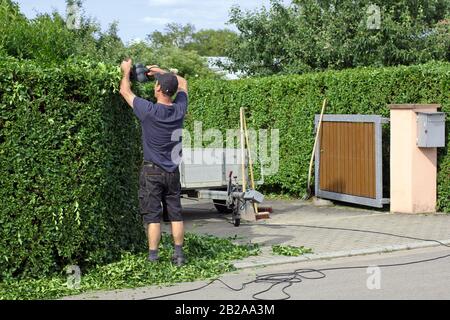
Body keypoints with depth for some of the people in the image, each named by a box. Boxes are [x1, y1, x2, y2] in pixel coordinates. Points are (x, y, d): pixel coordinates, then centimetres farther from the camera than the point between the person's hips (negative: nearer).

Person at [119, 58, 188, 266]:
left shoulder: (149, 111, -16)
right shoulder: (180, 109, -3)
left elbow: (125, 91, -1)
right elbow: (182, 83, 17)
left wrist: (127, 71, 15)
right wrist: (160, 71, 20)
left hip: (152, 171, -4)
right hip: (173, 171, 4)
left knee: (152, 215, 0)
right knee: (176, 213, 9)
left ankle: (153, 258, 1)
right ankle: (179, 255, 12)